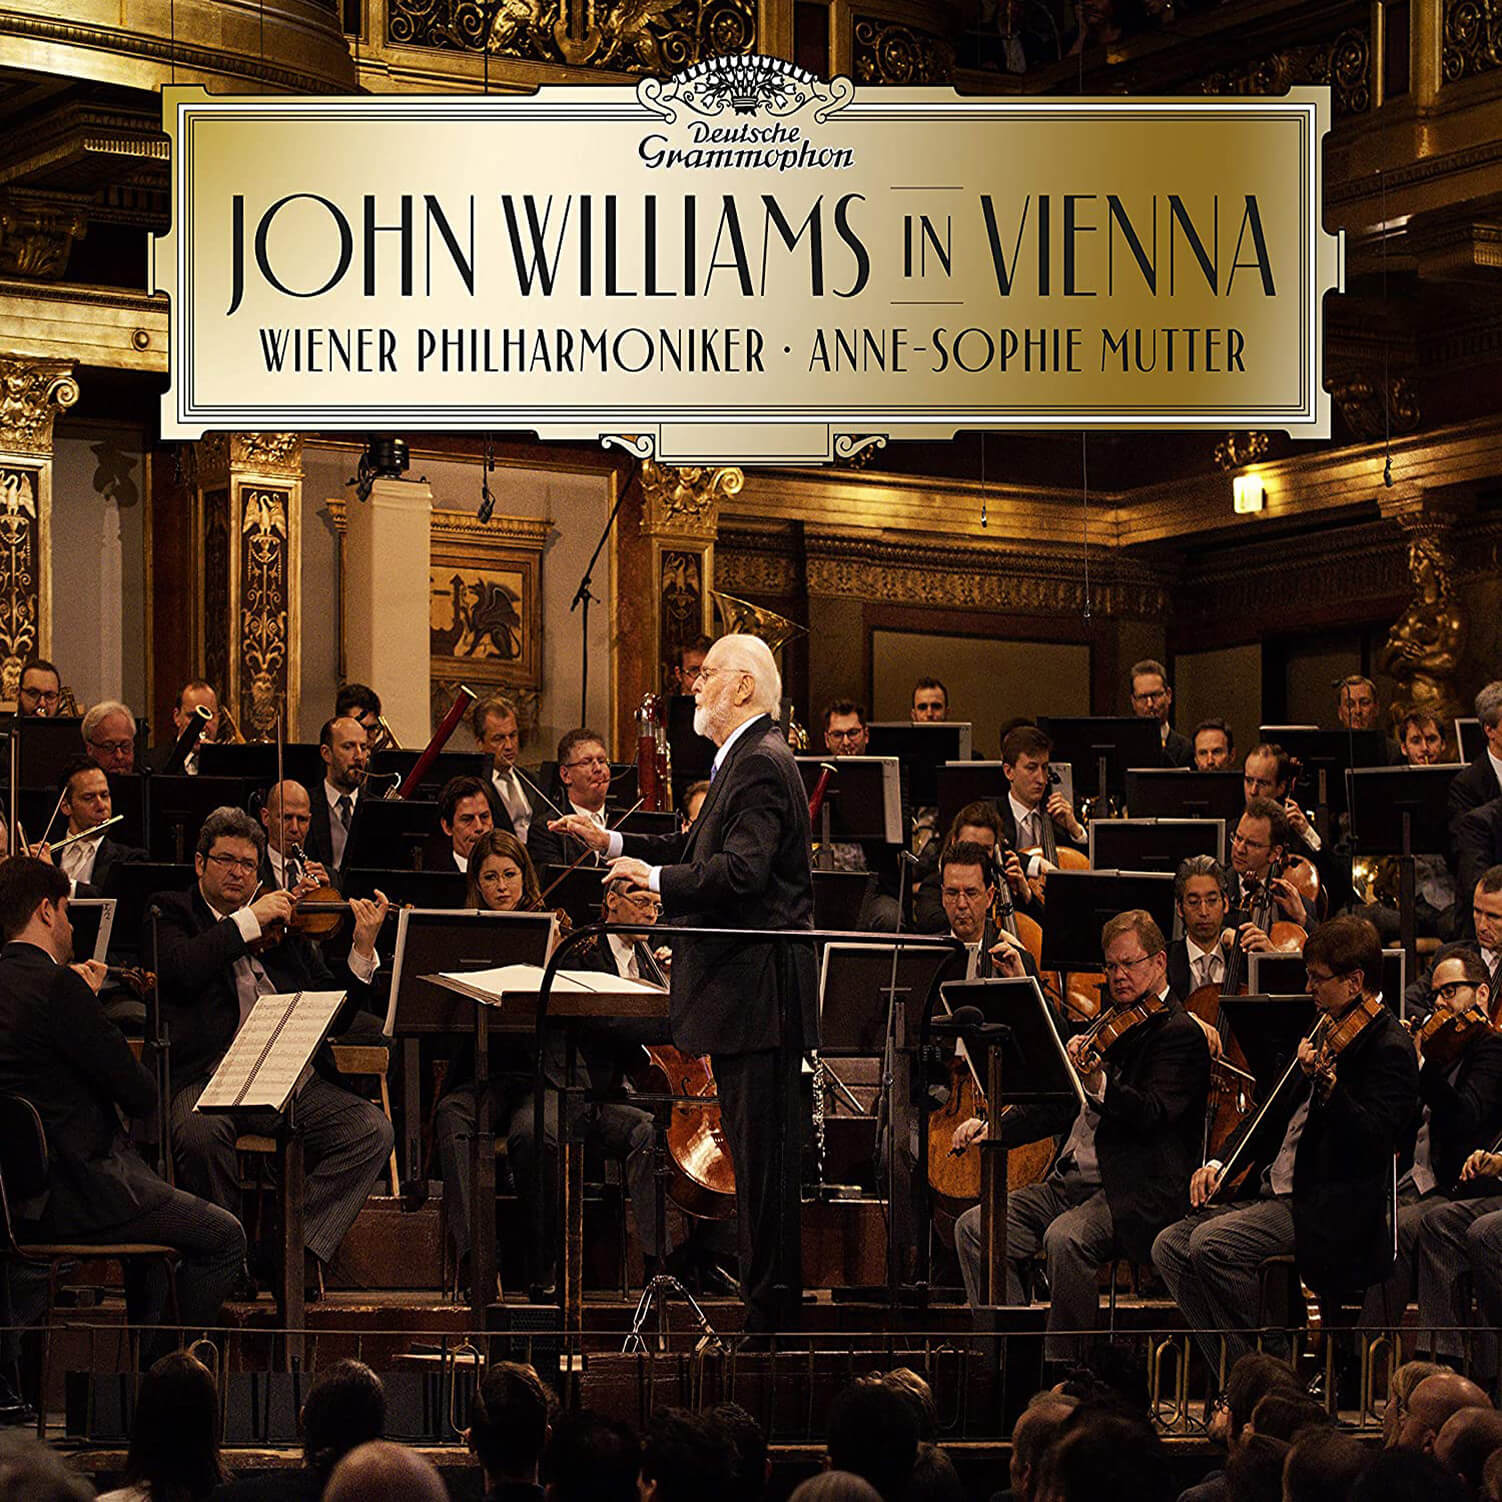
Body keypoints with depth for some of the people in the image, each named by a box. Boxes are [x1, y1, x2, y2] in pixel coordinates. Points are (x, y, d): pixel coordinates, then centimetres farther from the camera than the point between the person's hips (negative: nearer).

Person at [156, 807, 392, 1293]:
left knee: (372, 1128, -21)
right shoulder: (173, 916, 13)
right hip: (209, 1073, -4)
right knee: (198, 1132, -37)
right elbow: (181, 968, -12)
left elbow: (336, 1013, 18)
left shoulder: (286, 927, 22)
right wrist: (249, 919, -8)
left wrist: (363, 950, 3)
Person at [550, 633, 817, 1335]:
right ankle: (768, 1295, 22)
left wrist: (656, 877, -17)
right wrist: (614, 843, 18)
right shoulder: (745, 758, 17)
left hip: (758, 992, -11)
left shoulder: (760, 764, -16)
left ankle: (772, 1307, -3)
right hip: (741, 988, 11)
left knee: (763, 1153, -6)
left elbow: (739, 871, -27)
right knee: (754, 1151, 15)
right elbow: (703, 850, 24)